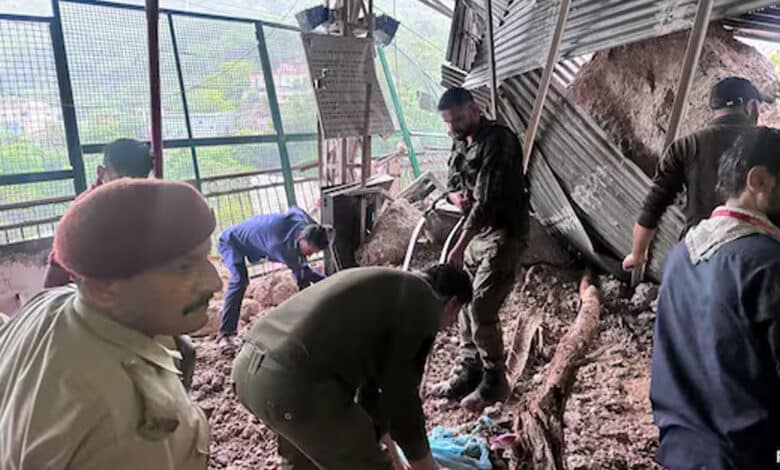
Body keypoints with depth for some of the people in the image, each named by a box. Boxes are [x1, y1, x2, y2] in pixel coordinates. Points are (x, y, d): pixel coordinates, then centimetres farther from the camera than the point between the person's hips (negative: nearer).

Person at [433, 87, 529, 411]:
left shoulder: (497, 141, -18)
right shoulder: (461, 143, 10)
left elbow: (487, 200, -25)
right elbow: (452, 183, 19)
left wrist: (460, 245, -27)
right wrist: (456, 196, -7)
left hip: (502, 234, -8)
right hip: (477, 231, 9)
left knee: (481, 308, -11)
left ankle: (495, 382, 6)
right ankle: (469, 372, 23)